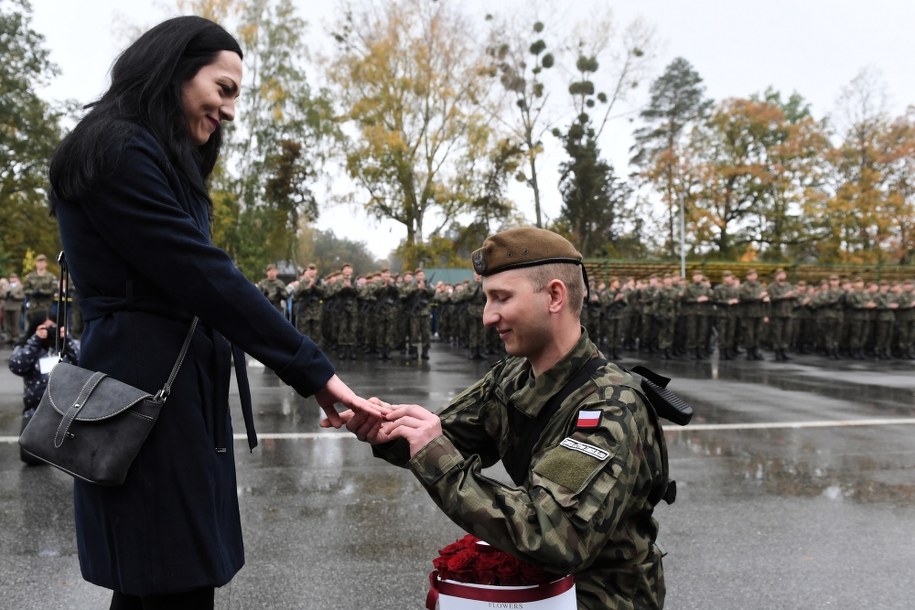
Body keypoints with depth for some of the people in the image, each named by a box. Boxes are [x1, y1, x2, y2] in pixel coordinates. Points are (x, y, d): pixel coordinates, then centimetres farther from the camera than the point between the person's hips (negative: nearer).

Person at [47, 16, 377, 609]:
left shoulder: (160, 162, 21)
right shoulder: (119, 152, -11)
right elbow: (204, 277, -19)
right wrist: (314, 372, -17)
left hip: (175, 390, 10)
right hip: (147, 394, -10)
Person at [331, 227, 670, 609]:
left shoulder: (610, 410, -26)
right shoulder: (512, 378, -3)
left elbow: (554, 538, -35)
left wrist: (442, 465, -33)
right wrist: (390, 431, -21)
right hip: (535, 579, 6)